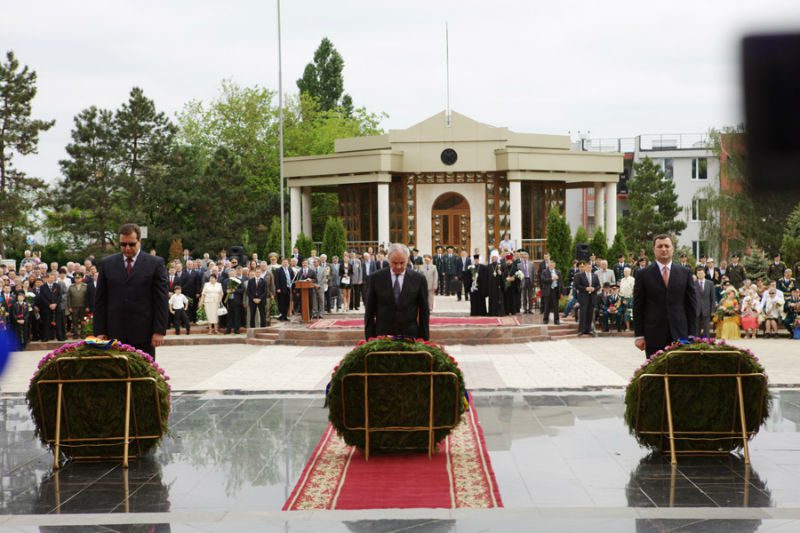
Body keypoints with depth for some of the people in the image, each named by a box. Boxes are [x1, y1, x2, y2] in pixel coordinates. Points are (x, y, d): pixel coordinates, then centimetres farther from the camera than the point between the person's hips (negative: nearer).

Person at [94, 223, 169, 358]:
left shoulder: (155, 263, 2)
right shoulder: (107, 264, 10)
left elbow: (161, 300, 0)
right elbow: (100, 300, 10)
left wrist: (159, 331, -7)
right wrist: (99, 331, 2)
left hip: (143, 333, -1)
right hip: (115, 333, 2)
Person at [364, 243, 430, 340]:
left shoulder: (418, 279, 1)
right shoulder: (376, 278, 2)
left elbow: (424, 312, 5)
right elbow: (370, 311, 5)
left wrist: (424, 339, 3)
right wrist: (369, 337, 1)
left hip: (410, 335, 0)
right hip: (383, 335, 0)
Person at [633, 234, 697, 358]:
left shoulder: (685, 273, 9)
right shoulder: (643, 274, 4)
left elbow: (692, 305, 9)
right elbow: (638, 307, 3)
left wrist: (692, 334, 2)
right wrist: (639, 335, -3)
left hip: (679, 334, 1)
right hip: (654, 336, -1)